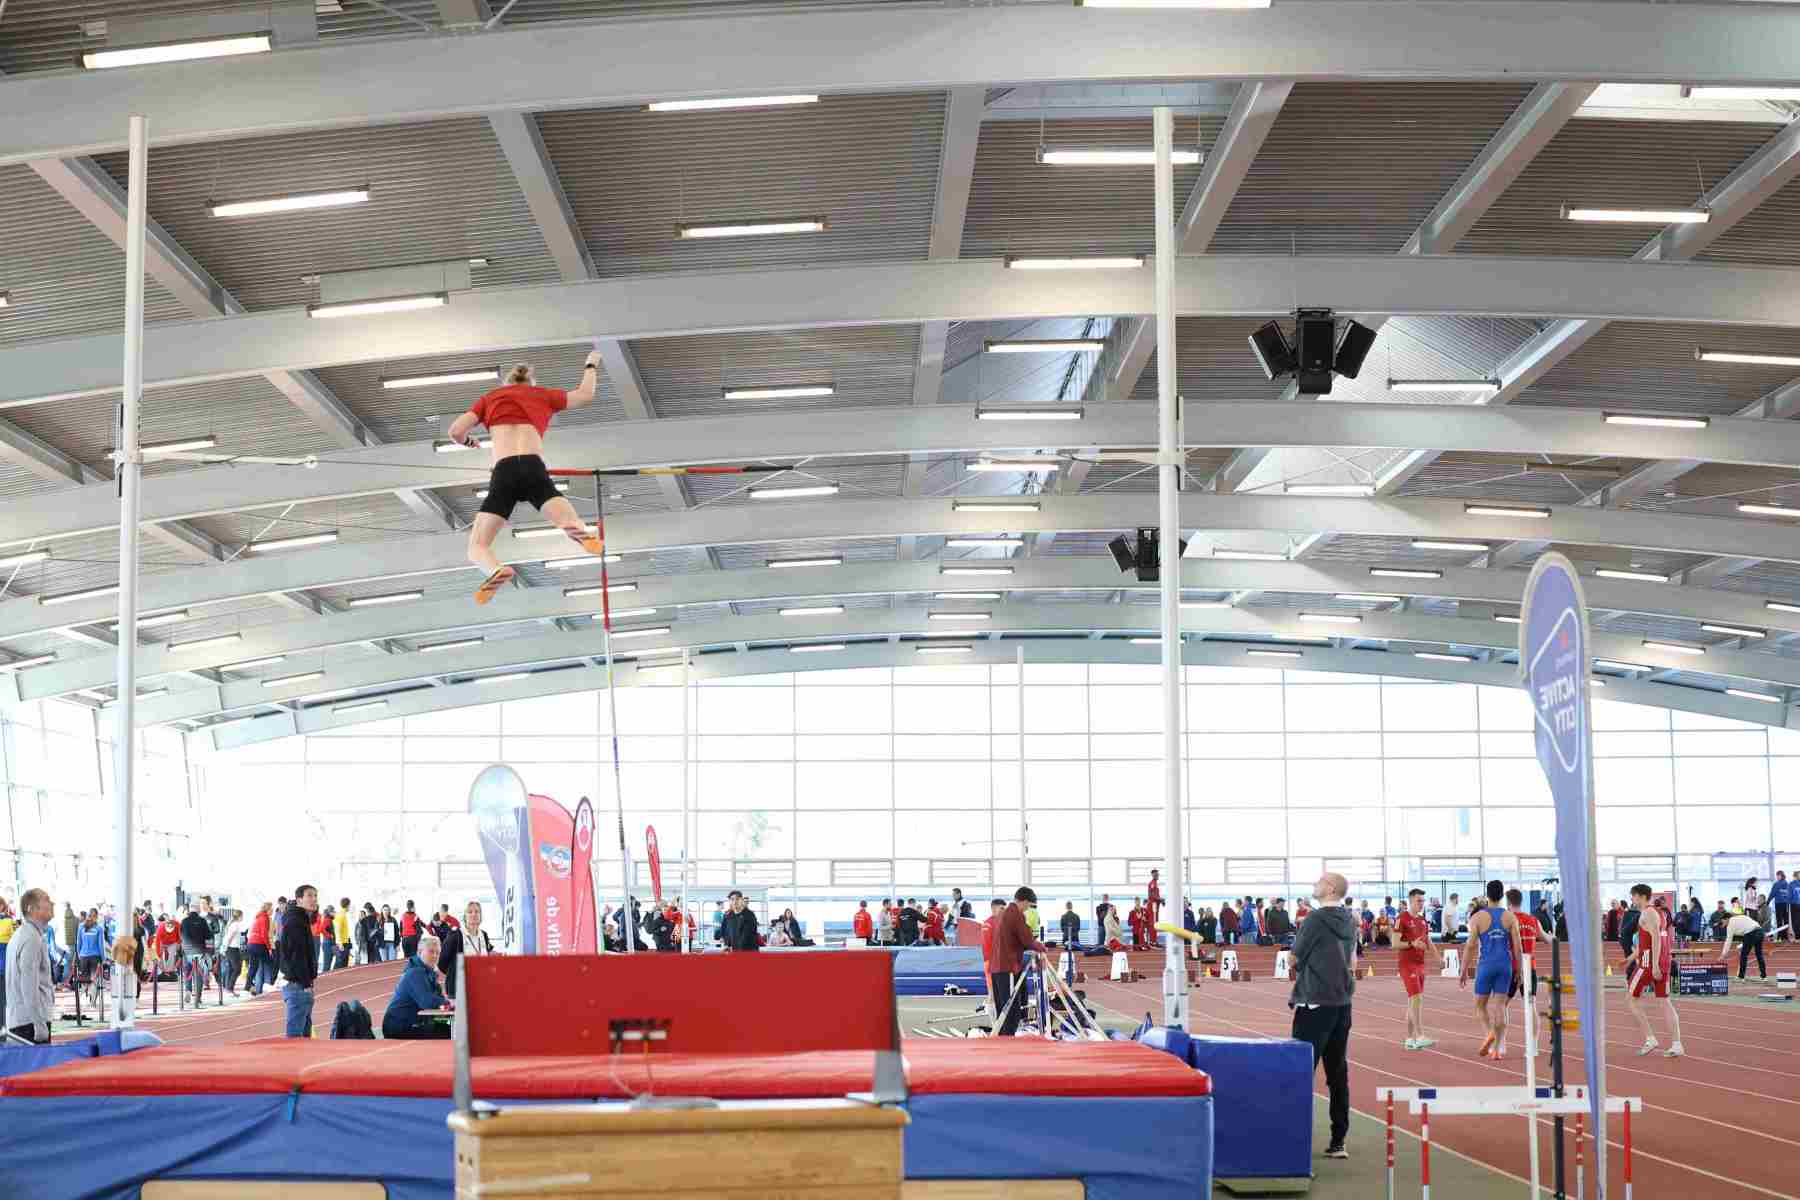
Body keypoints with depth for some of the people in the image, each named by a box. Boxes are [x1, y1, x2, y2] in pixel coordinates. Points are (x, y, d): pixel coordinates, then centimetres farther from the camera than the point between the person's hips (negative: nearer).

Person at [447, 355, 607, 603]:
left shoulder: (490, 397, 25)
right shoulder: (542, 394, 27)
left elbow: (456, 431, 15)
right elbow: (586, 396, 37)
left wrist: (468, 442, 37)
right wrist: (591, 366, 55)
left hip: (503, 472, 0)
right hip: (535, 469, 0)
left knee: (477, 548, 3)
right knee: (577, 527, -9)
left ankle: (496, 570, -35)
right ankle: (575, 528, -51)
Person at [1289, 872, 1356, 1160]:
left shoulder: (1317, 919, -13)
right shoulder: (1349, 920, 9)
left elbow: (1295, 958, -4)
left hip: (1315, 1003, -7)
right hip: (1342, 1002, 7)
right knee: (1338, 1072, 9)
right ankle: (1338, 1141, 11)